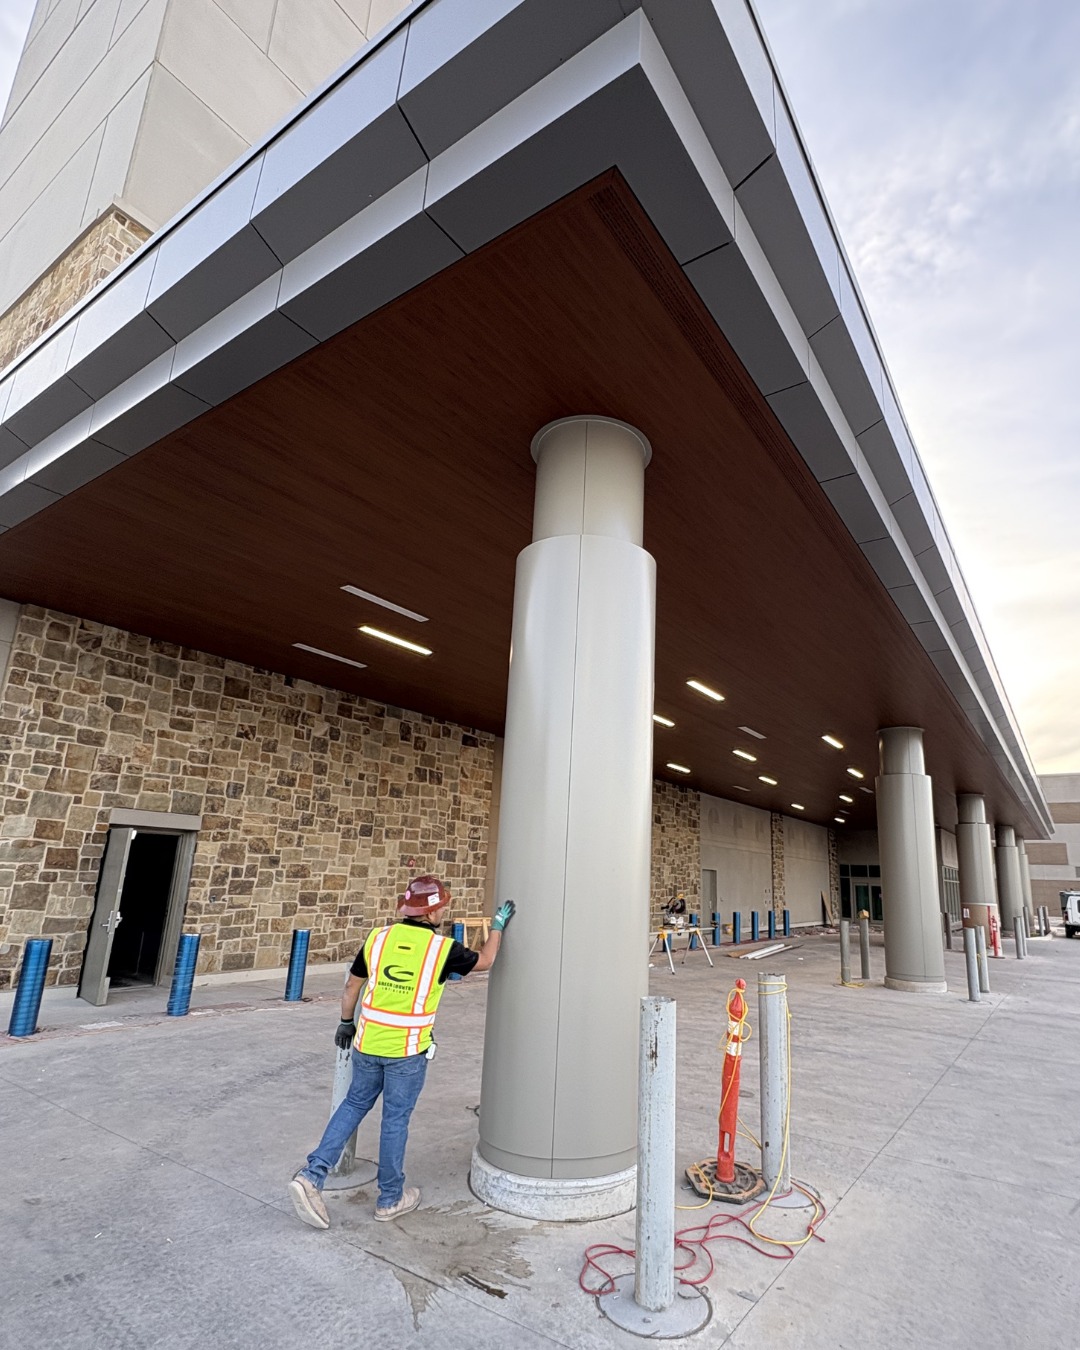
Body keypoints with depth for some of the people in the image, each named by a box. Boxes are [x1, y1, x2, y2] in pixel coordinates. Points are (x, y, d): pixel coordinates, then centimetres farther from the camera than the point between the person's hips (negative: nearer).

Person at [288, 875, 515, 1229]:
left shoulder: (378, 937, -5)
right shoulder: (443, 948, -14)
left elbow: (351, 988, 7)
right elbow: (485, 961, 5)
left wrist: (347, 1023, 23)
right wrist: (498, 925, 18)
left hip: (368, 1043, 4)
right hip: (407, 1052, -3)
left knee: (354, 1105, 23)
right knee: (395, 1120, 12)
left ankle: (312, 1175, 16)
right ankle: (390, 1199, 29)